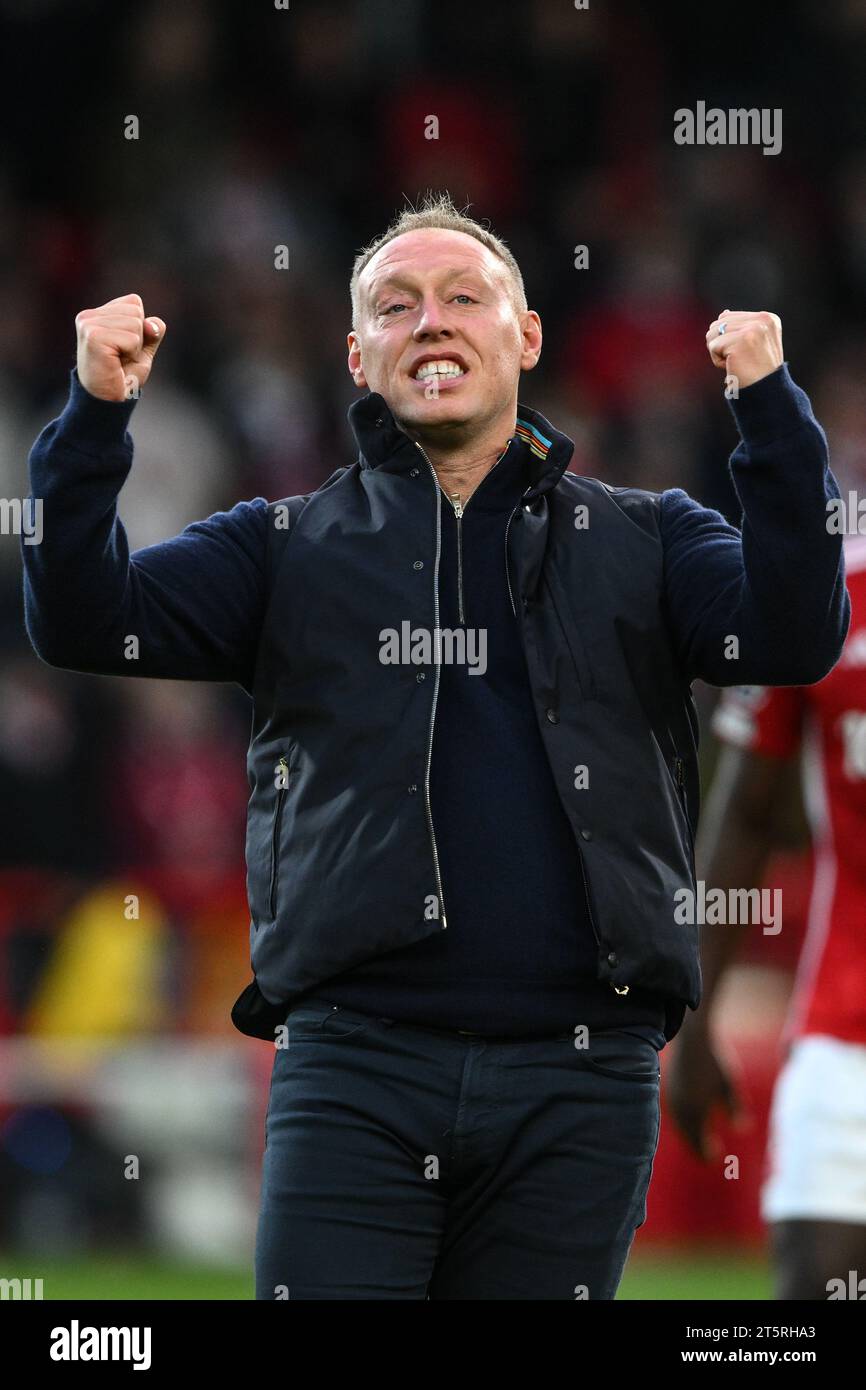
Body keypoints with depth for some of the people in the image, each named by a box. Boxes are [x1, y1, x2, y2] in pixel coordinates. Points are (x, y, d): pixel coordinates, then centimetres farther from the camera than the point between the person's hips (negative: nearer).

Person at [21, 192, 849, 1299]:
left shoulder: (639, 539, 15)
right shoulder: (291, 546, 15)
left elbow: (792, 637, -2)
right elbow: (86, 620, 3)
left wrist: (772, 412, -11)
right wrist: (95, 418, -10)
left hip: (577, 1080, 1)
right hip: (355, 1064, -1)